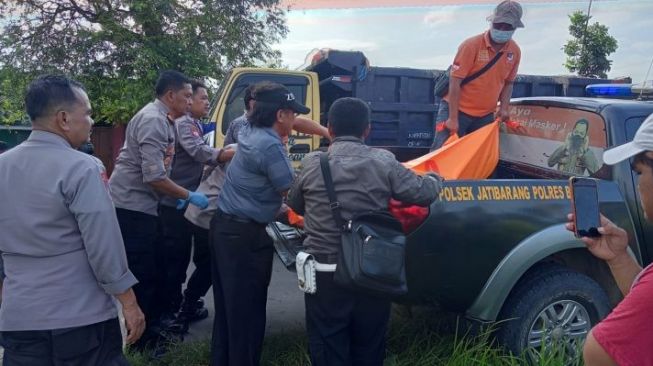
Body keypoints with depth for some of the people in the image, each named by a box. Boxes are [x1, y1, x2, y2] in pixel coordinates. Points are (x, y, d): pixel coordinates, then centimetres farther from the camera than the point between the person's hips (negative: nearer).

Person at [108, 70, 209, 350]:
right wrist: (189, 196, -16)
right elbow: (154, 176, -26)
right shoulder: (153, 120, -19)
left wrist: (182, 195, 13)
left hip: (142, 206, 10)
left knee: (153, 270, 17)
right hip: (132, 206, -10)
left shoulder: (163, 119, 12)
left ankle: (152, 329, 30)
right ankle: (141, 340, 11)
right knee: (142, 275, -2)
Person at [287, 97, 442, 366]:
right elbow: (423, 193, -2)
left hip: (325, 272, 0)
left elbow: (295, 205, 10)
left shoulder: (312, 164, -4)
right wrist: (435, 180, 21)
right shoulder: (383, 162, -7)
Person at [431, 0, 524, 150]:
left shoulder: (515, 51, 1)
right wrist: (453, 118, -20)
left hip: (485, 116, 5)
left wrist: (504, 107, -3)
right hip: (458, 110, -5)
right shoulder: (471, 45, -16)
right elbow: (455, 81, -18)